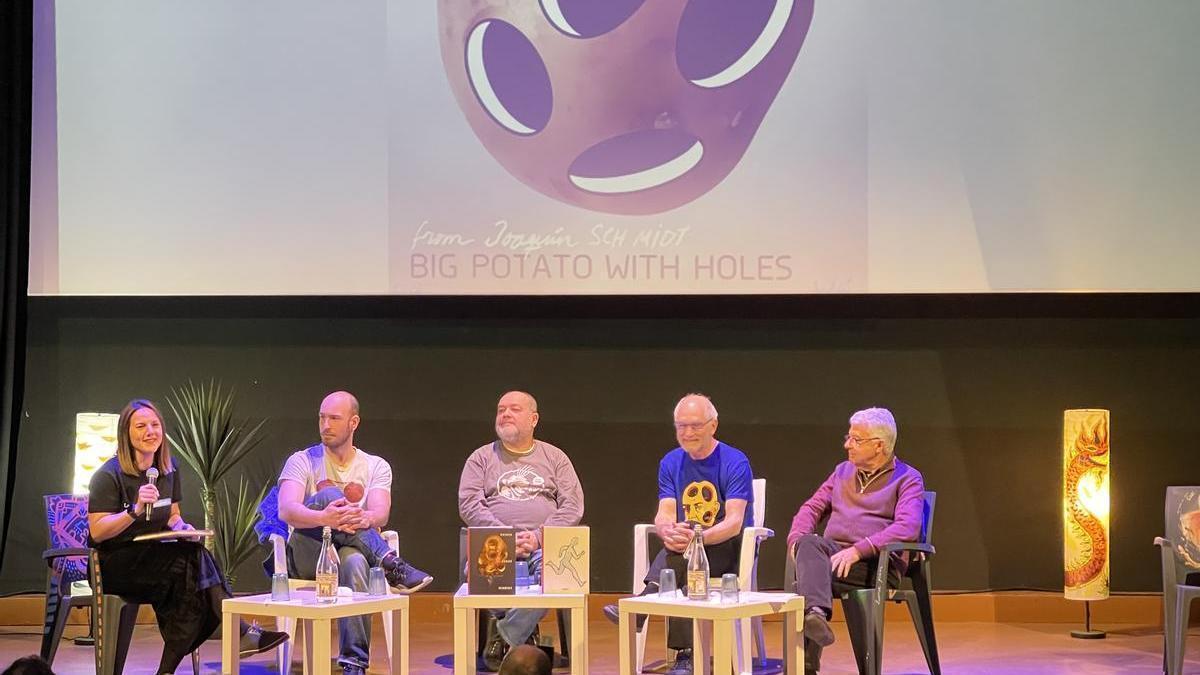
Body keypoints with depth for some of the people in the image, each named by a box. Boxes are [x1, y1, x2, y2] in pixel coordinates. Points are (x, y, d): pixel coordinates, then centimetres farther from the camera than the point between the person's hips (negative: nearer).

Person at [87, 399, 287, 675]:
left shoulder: (169, 468, 11)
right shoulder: (109, 475, -9)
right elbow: (97, 532, -14)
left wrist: (181, 526, -3)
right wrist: (136, 509, -28)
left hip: (153, 557, 6)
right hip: (114, 564, -6)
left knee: (193, 557, -30)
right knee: (193, 559, -30)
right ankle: (239, 634, -27)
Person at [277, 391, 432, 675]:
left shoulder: (376, 467, 12)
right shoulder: (302, 461, 7)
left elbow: (380, 513, -8)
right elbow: (286, 511, -12)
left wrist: (364, 518, -35)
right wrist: (323, 518, -35)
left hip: (352, 551, 0)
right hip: (306, 557, 0)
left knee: (354, 561, -39)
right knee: (326, 496, -28)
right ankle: (392, 565, -38)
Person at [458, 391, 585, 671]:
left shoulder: (555, 457, 18)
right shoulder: (481, 458, 17)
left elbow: (573, 506, 6)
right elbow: (469, 504, 4)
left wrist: (538, 537, -10)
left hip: (544, 542, 0)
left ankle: (504, 637, -26)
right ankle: (523, 634, -18)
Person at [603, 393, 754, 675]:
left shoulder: (735, 462, -9)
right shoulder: (670, 463, 7)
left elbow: (734, 522, -21)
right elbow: (664, 515, -4)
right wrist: (667, 532, -32)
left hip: (730, 547, -4)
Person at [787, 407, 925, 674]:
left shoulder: (908, 479, 6)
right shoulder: (843, 471, 25)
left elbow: (907, 528, -11)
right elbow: (812, 507, 20)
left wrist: (857, 551, -23)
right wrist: (796, 538, -4)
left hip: (877, 563, -5)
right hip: (832, 553, 5)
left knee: (810, 565, -34)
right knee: (809, 544, -33)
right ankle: (816, 613, -57)